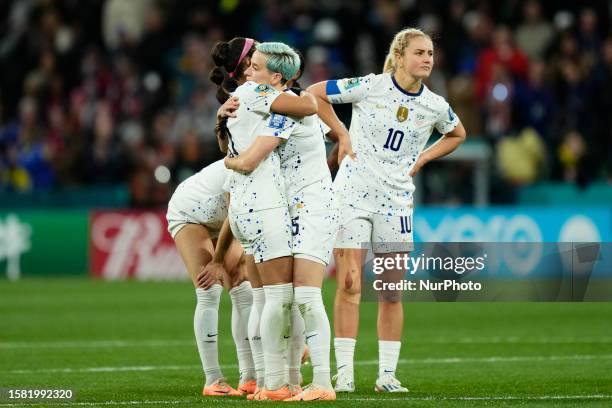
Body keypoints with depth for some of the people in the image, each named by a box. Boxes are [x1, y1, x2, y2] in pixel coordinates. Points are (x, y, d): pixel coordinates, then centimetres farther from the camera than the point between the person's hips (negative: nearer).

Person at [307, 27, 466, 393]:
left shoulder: (435, 106, 0)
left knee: (393, 291, 4)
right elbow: (315, 94, 1)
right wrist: (341, 135, -1)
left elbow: (457, 135, 21)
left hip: (396, 199, 3)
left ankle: (387, 375, 12)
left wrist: (421, 159, 8)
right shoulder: (370, 86, -8)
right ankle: (344, 373, -2)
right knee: (349, 285, -6)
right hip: (353, 192, -3)